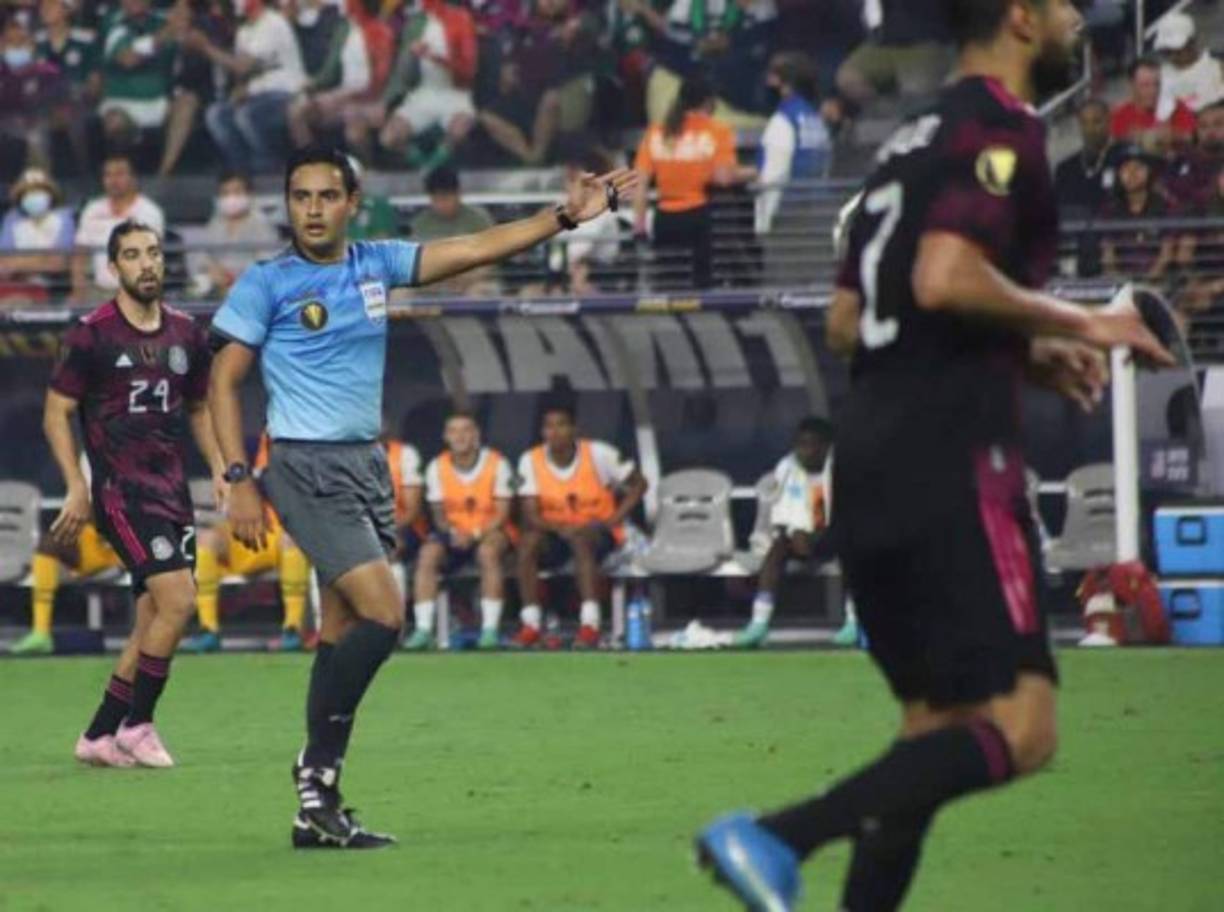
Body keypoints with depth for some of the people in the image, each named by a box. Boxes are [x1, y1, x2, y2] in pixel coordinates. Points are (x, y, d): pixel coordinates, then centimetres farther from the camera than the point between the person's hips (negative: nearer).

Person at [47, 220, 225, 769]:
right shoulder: (92, 335, -6)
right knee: (178, 599, -19)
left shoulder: (186, 335, 10)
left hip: (172, 491, 6)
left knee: (153, 625, 5)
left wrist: (218, 468, 10)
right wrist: (77, 487, -12)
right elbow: (57, 414, -3)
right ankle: (137, 726, -7)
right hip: (121, 491, -6)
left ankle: (99, 736, 14)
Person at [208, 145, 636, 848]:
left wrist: (566, 217, -2)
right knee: (383, 612, -19)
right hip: (307, 469, -6)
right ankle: (318, 767, -7)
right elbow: (225, 382, -3)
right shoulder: (266, 284, -5)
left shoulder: (376, 264, 9)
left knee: (344, 633, 5)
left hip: (368, 466, 6)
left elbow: (477, 249, 8)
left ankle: (318, 812, 8)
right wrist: (240, 481, -10)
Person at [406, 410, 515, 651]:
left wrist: (475, 535, -22)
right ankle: (423, 629, -32)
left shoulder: (496, 463, -5)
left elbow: (502, 513, -8)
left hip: (489, 532, -2)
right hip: (453, 535, 2)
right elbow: (438, 512, 3)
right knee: (428, 554, -28)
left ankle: (490, 629, -36)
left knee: (488, 551, -37)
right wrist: (452, 532, -19)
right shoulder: (437, 467, 3)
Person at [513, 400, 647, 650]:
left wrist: (613, 520, -14)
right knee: (528, 542, -30)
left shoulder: (599, 454, -11)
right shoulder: (530, 461, -6)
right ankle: (530, 625, -28)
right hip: (555, 532, 2)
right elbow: (531, 516, -11)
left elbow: (638, 484, -2)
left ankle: (590, 625, -42)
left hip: (599, 533, -2)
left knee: (581, 539, -37)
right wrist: (561, 528, -30)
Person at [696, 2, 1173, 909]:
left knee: (936, 727, 15)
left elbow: (846, 322, 23)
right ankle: (774, 838, -25)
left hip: (871, 461, 10)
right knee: (1019, 729, -13)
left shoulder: (916, 141, 21)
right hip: (950, 464, -10)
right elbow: (946, 278, -22)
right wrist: (1079, 325, -9)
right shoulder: (1003, 128, -7)